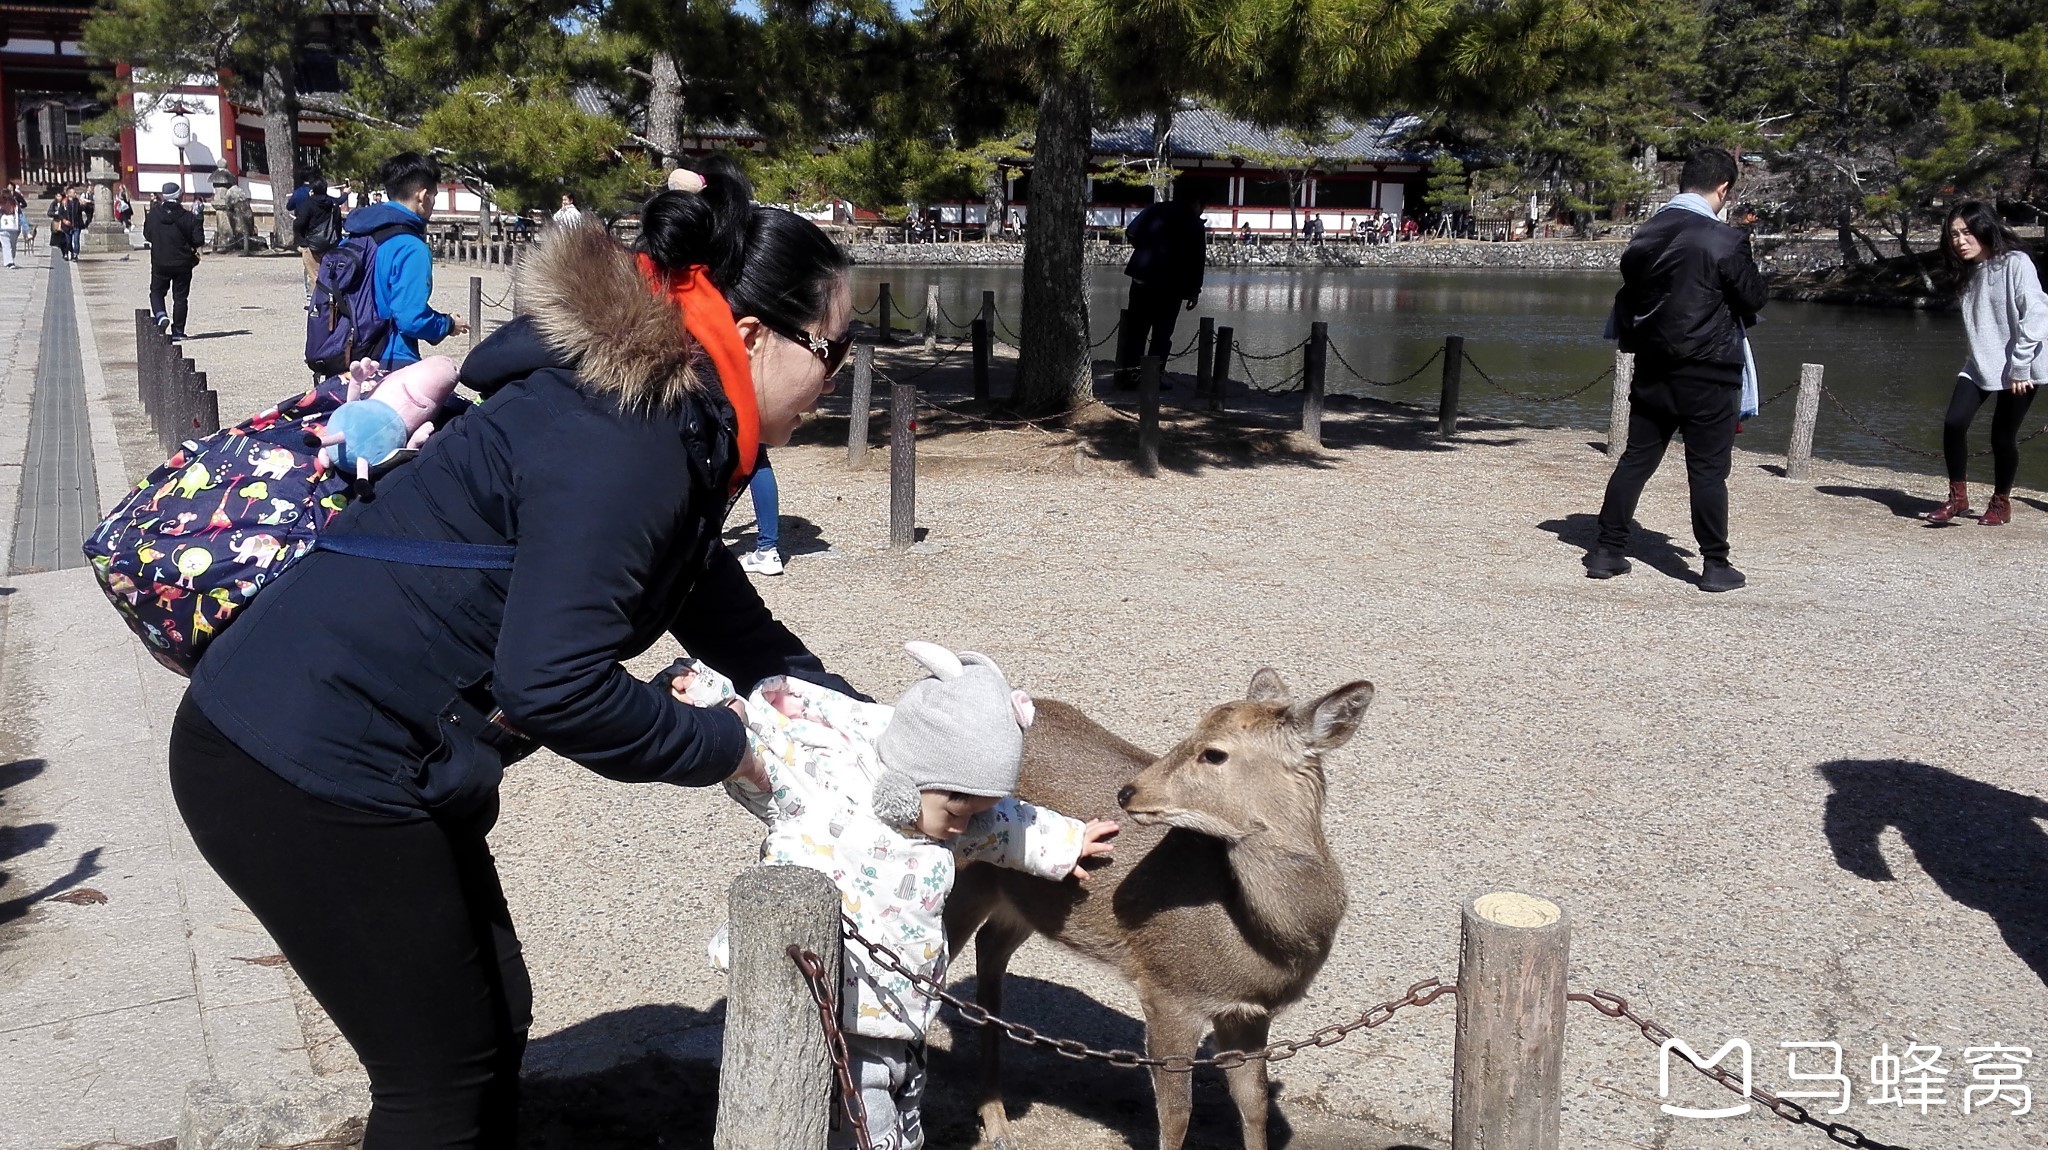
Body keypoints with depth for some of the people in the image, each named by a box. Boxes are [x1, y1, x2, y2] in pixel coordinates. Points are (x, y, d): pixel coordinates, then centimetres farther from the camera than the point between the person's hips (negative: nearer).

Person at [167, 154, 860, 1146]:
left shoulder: (670, 429, 8)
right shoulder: (621, 443, -23)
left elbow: (727, 618, 18)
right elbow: (552, 684, -28)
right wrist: (724, 748, -13)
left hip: (363, 753, 10)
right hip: (305, 766, -10)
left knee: (495, 1023, 18)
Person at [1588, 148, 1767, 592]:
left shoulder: (1644, 236, 4)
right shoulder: (1725, 241, -14)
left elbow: (1627, 299, 11)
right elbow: (1755, 297, -4)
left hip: (1652, 371, 5)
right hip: (1707, 374, -5)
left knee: (1636, 459, 11)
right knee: (1708, 469, 2)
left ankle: (1606, 551, 13)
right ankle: (1715, 565, 9)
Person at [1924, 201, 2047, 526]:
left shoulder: (2015, 263, -12)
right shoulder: (1969, 272, 10)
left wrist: (2020, 366, -17)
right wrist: (1973, 355, 7)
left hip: (2017, 369, -6)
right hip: (1979, 365, 6)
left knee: (2002, 436, 0)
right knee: (1953, 424, -9)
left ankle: (2001, 503, 20)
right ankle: (1958, 496, 6)